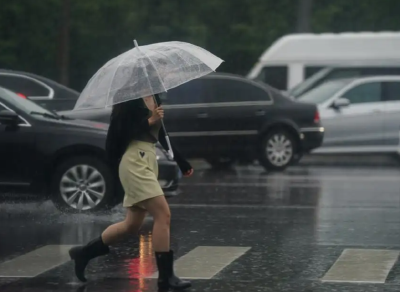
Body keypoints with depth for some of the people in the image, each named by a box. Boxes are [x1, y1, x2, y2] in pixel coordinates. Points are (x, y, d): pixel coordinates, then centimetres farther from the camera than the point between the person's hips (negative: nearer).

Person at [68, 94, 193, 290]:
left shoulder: (153, 98, 16)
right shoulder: (131, 99, -9)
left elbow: (161, 132, 23)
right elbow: (119, 131, -16)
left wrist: (181, 161, 24)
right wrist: (148, 121, -23)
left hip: (148, 160, 9)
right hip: (135, 161, -9)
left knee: (132, 225, 11)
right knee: (163, 214, -16)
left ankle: (84, 252, 24)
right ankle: (166, 276, -13)